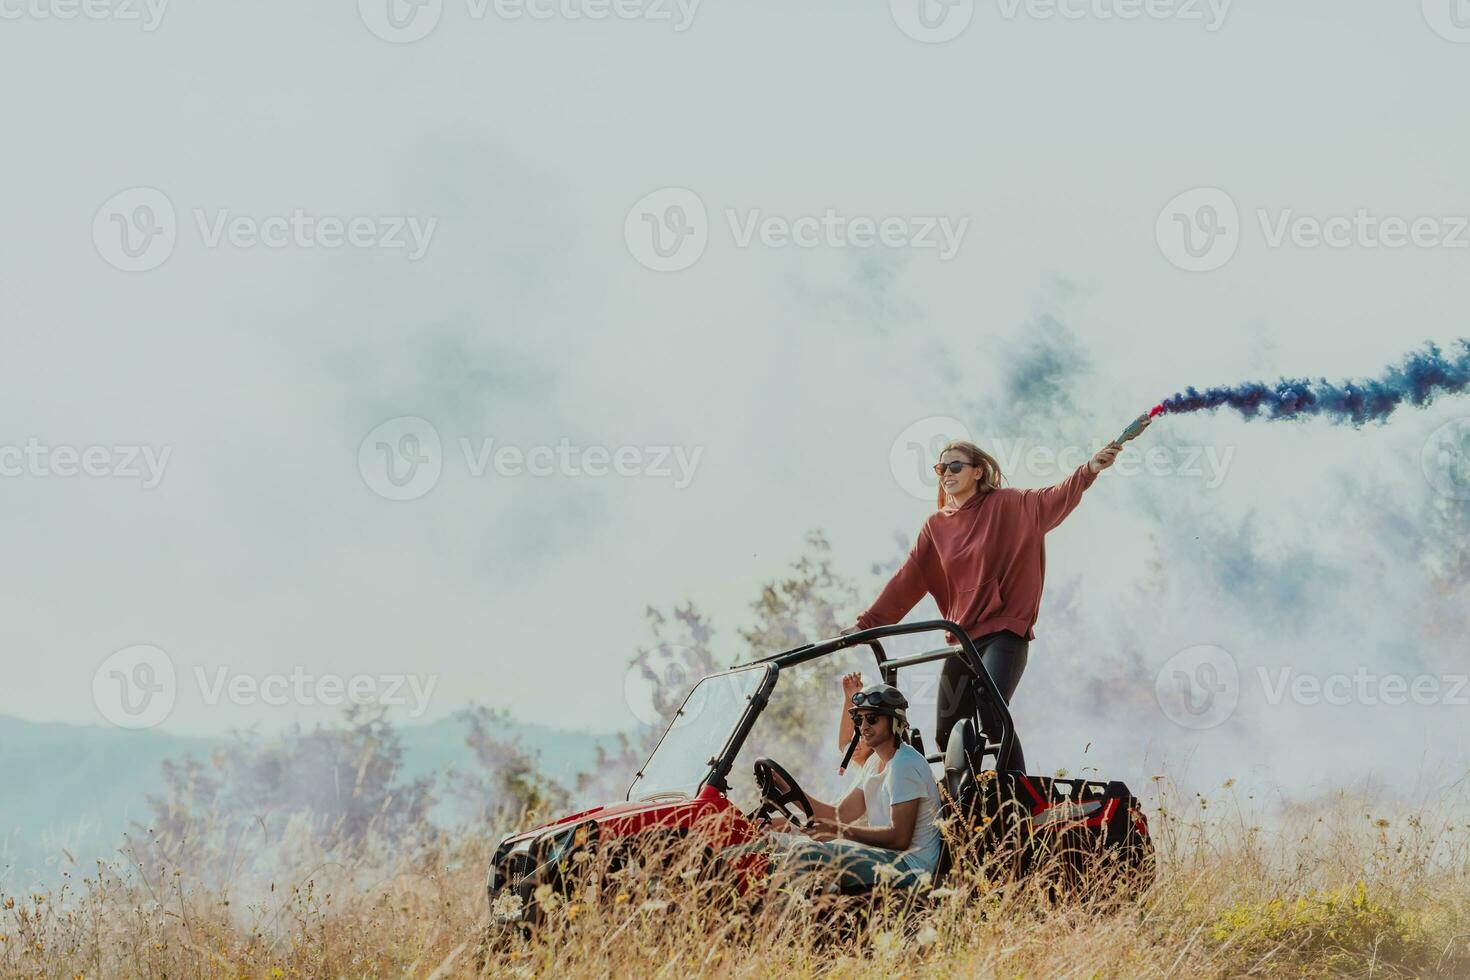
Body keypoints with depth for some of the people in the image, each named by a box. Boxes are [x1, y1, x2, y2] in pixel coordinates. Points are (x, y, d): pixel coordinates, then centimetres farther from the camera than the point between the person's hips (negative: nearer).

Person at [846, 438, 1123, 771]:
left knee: (991, 716, -25)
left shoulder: (1006, 505, -3)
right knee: (947, 736, 7)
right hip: (962, 640, 6)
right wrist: (865, 624, 4)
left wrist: (1089, 469, -36)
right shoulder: (936, 526, 9)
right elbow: (907, 581, 9)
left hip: (1004, 633, -6)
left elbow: (1055, 499, -18)